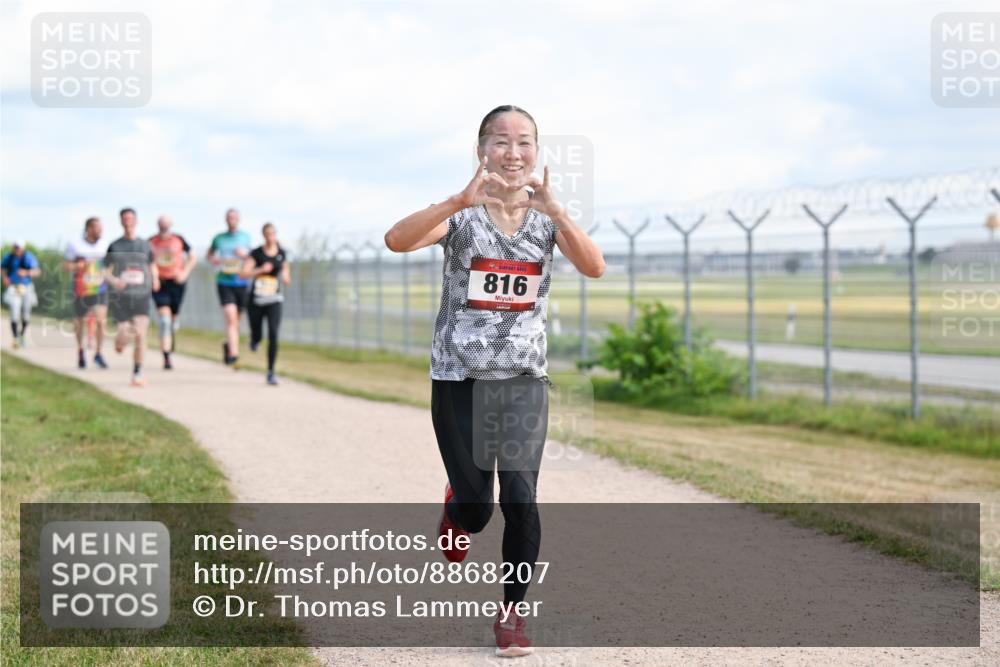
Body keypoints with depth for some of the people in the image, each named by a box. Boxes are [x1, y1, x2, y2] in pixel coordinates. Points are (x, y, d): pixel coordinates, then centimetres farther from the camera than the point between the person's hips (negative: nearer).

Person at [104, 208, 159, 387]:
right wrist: (114, 281, -15)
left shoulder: (145, 245, 11)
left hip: (141, 297, 1)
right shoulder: (114, 247, 5)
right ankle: (118, 342, 30)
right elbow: (106, 272, 5)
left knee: (140, 335, -12)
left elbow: (152, 266, 25)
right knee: (125, 335, -10)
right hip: (121, 296, -1)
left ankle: (137, 375, -3)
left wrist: (154, 278, 5)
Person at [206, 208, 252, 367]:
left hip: (242, 282, 2)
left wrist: (245, 254, -8)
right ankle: (233, 354, -22)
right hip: (224, 282, -2)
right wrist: (213, 260, -3)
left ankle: (228, 344, 40)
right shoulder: (219, 238, 5)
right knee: (231, 319, -17)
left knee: (237, 320, 13)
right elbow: (210, 254, 20)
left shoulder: (245, 237, 8)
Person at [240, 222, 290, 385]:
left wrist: (286, 278, -5)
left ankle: (271, 372, -12)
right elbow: (243, 274, -12)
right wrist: (261, 270, -24)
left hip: (274, 301, 0)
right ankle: (254, 339, 50)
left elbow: (286, 273, 18)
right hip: (256, 301, 0)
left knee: (273, 334, -18)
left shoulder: (282, 254, 4)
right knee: (258, 337, 8)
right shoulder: (256, 253, -4)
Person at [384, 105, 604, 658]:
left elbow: (594, 268, -18)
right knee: (475, 508, 2)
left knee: (520, 498, -9)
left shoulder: (548, 216, 0)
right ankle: (456, 511, 40)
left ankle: (512, 612, 9)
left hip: (524, 380, 2)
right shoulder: (461, 214, -8)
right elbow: (397, 240, -27)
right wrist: (462, 200, -39)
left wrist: (555, 211, -32)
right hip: (459, 379, -1)